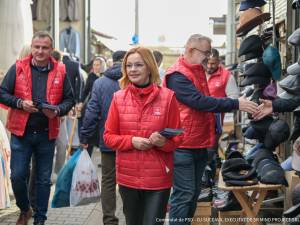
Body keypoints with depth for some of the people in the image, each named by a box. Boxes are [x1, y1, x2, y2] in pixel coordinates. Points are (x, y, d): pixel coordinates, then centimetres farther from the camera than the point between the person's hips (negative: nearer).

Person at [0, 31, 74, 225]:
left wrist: (57, 110, -13)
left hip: (47, 134, 1)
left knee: (44, 180, 9)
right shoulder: (18, 68, -1)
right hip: (21, 132, -1)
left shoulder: (60, 71, 2)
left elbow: (69, 99, 6)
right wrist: (20, 103, -15)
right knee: (17, 176, 1)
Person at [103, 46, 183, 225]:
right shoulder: (118, 97, 0)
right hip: (127, 177, 3)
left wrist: (164, 141, -21)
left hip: (158, 178, -2)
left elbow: (177, 138, 0)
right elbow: (109, 136, 3)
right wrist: (132, 141, -14)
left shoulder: (167, 96, -5)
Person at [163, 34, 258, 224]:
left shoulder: (198, 71, 15)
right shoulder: (177, 75, -16)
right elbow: (200, 101, -25)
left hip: (199, 144, 9)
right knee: (184, 194, -6)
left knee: (194, 193, 15)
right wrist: (236, 104, -25)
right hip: (183, 146, -9)